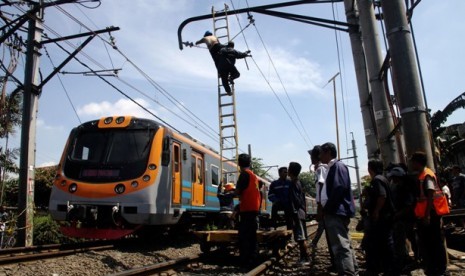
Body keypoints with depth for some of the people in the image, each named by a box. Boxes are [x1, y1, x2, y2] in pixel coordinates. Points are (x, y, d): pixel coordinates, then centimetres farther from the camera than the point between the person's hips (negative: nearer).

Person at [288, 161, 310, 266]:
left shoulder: (293, 183, -13)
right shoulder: (297, 182, 15)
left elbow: (296, 200, -19)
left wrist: (294, 214, -19)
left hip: (298, 213, -10)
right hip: (300, 212, 10)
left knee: (301, 237, -6)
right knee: (300, 237, 12)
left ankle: (305, 259, -1)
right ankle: (303, 257, 17)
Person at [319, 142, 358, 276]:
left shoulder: (337, 165, -9)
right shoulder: (332, 167, 20)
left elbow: (340, 188, -21)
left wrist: (327, 208, -16)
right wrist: (325, 209, 12)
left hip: (336, 212, -11)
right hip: (335, 212, 11)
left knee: (341, 246, -12)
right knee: (344, 245, 16)